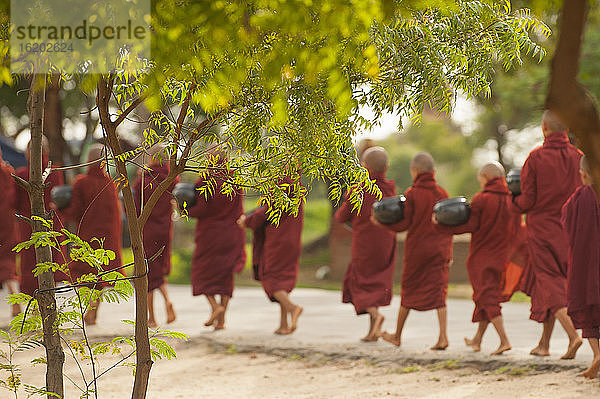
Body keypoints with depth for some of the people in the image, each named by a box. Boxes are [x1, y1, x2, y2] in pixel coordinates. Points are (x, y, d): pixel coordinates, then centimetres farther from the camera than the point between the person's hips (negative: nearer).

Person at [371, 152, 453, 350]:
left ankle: (398, 335, 21)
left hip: (416, 249, -3)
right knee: (438, 290, 2)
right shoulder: (442, 194, 3)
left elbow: (403, 224, -10)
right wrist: (448, 252, 14)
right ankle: (443, 336, -11)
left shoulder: (411, 194, -9)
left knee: (409, 291, 9)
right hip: (439, 251, 3)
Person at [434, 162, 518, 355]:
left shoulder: (481, 199, -12)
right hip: (500, 258, 5)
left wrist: (441, 225, -5)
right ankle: (477, 340, 26)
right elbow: (516, 230, 5)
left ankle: (504, 340, -17)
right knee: (487, 297, 17)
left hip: (481, 256, -5)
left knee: (487, 298, -4)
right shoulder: (512, 201, 3)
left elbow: (469, 225, -13)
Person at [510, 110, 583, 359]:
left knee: (550, 285, -2)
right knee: (546, 283, 17)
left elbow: (527, 201, -10)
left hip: (542, 228, -4)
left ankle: (572, 335, -24)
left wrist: (514, 202, 10)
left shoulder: (536, 158, -10)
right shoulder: (578, 157, -1)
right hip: (570, 231, 4)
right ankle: (544, 343, 23)